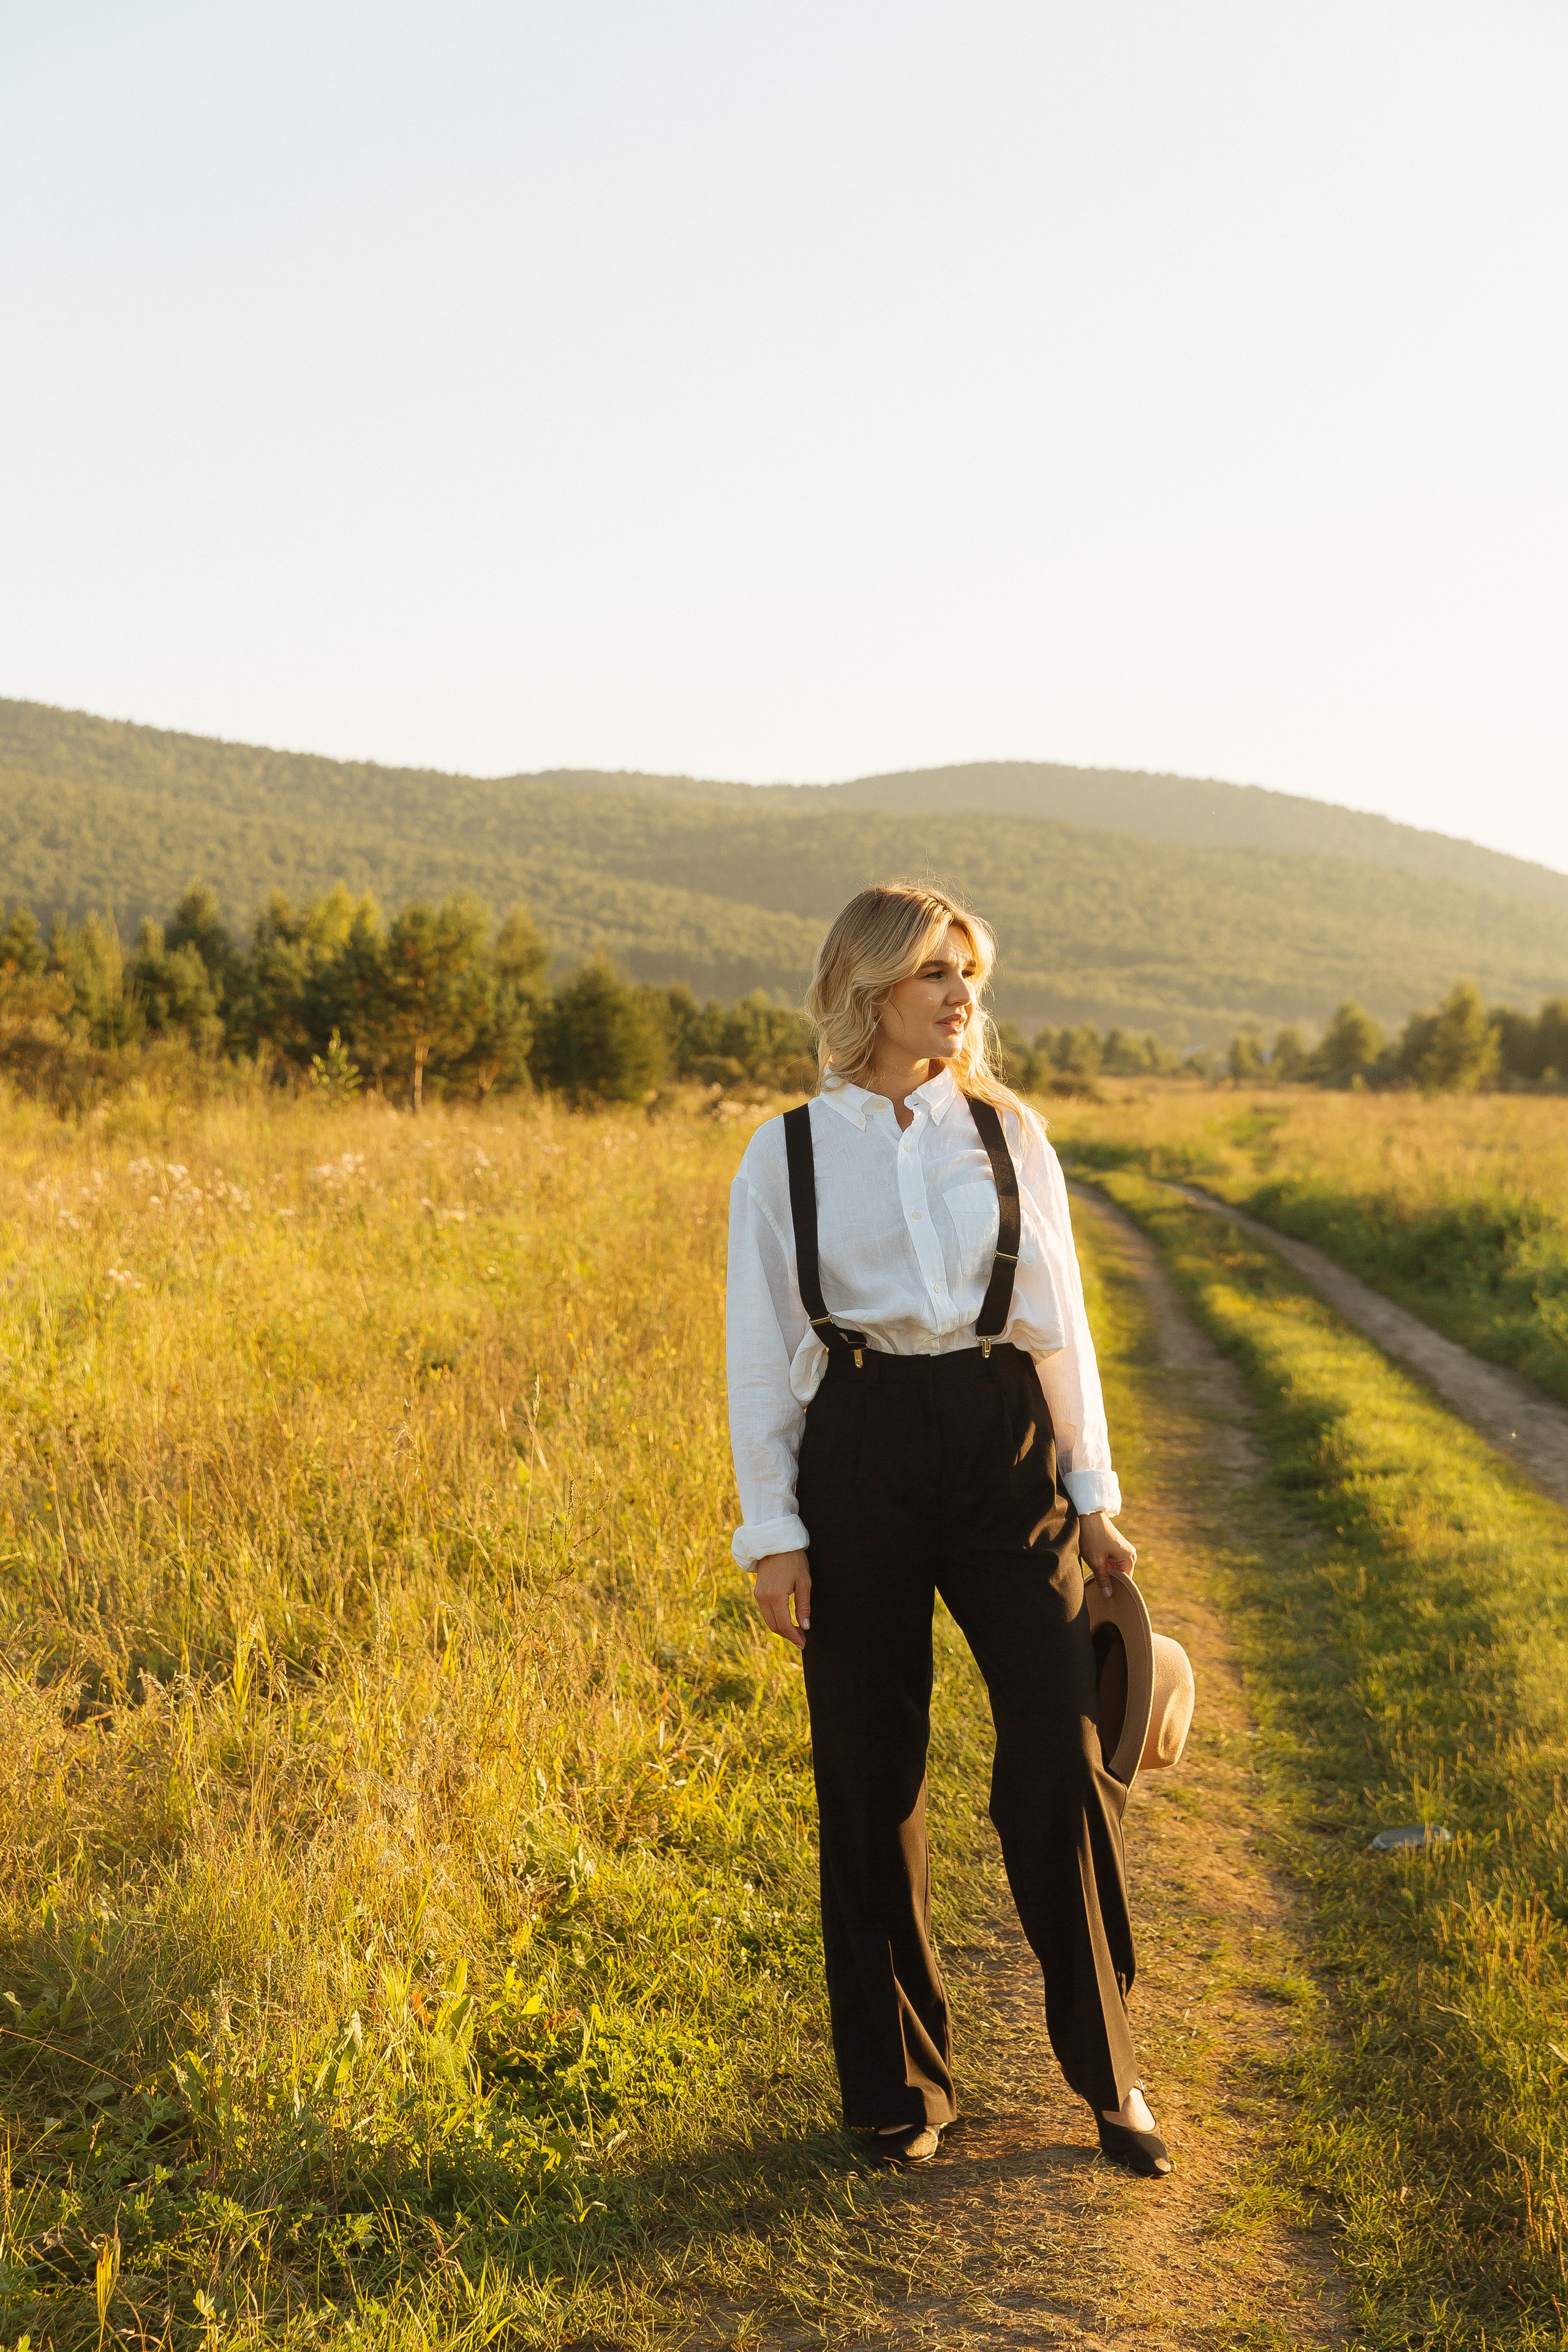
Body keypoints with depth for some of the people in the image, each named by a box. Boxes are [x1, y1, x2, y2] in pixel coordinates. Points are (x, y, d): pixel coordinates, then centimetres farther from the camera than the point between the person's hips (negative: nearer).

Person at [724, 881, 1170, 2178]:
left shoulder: (1009, 1131, 8)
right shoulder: (786, 1154, 3)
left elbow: (1063, 1318, 11)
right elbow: (760, 1352, 4)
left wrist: (1095, 1496, 9)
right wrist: (770, 1532, -1)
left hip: (1008, 1448, 1)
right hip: (858, 1461, -1)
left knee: (1063, 1755, -5)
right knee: (871, 1776, 5)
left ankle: (1108, 2072, 13)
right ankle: (899, 2087, 22)